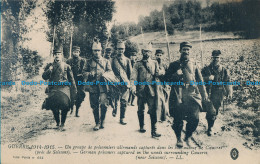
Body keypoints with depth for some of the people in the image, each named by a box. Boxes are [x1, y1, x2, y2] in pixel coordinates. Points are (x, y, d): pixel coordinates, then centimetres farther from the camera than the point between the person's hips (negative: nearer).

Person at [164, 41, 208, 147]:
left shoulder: (194, 67, 17)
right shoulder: (174, 65, 12)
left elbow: (200, 81, 19)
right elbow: (167, 78, 8)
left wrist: (204, 94, 12)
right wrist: (176, 75, -9)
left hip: (192, 95, 1)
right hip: (178, 96, -1)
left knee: (194, 118, -9)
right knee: (178, 119, -2)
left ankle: (188, 137, 15)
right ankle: (179, 139, 20)